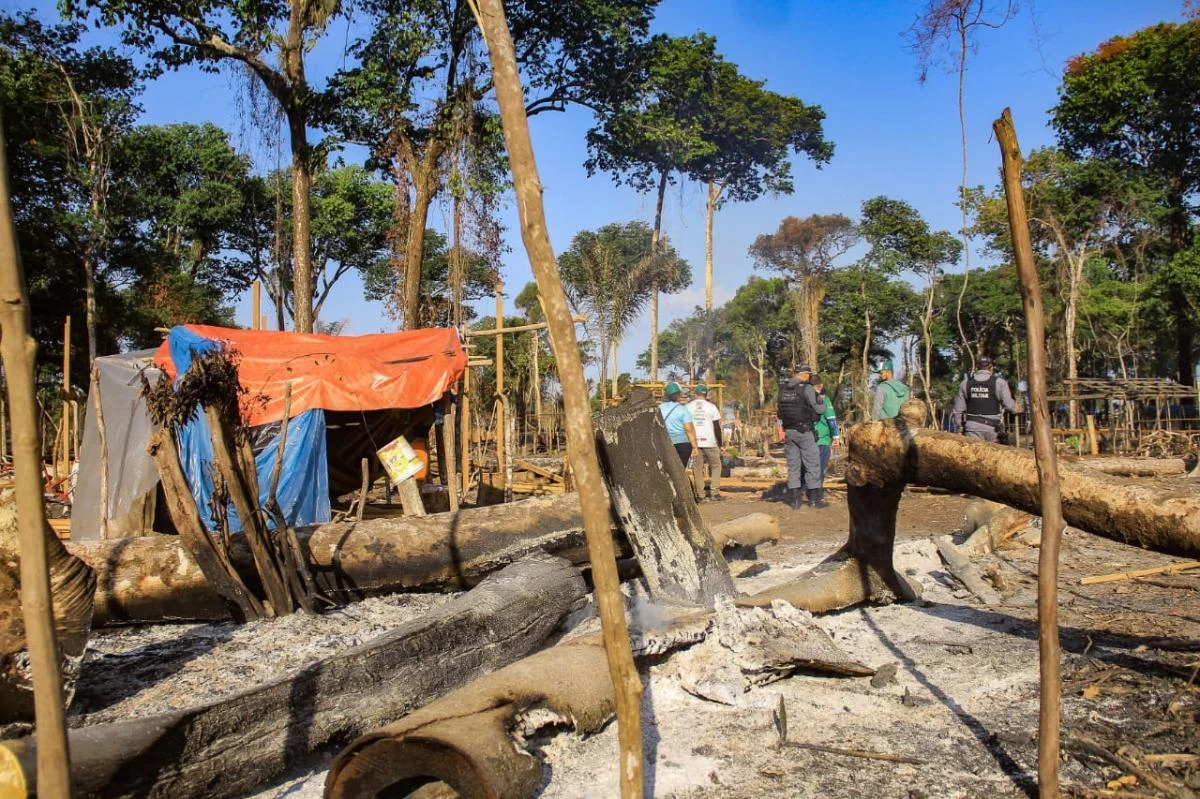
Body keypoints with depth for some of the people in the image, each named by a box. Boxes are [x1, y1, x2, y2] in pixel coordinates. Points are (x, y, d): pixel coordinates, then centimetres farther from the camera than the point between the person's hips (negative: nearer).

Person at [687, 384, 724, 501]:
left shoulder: (688, 407, 5)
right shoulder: (711, 407, -2)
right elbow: (717, 427, -3)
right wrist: (721, 443, 4)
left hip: (695, 442, 2)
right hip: (710, 442, -2)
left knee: (698, 468, 7)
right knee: (715, 466, 9)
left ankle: (699, 493, 3)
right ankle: (715, 492, 0)